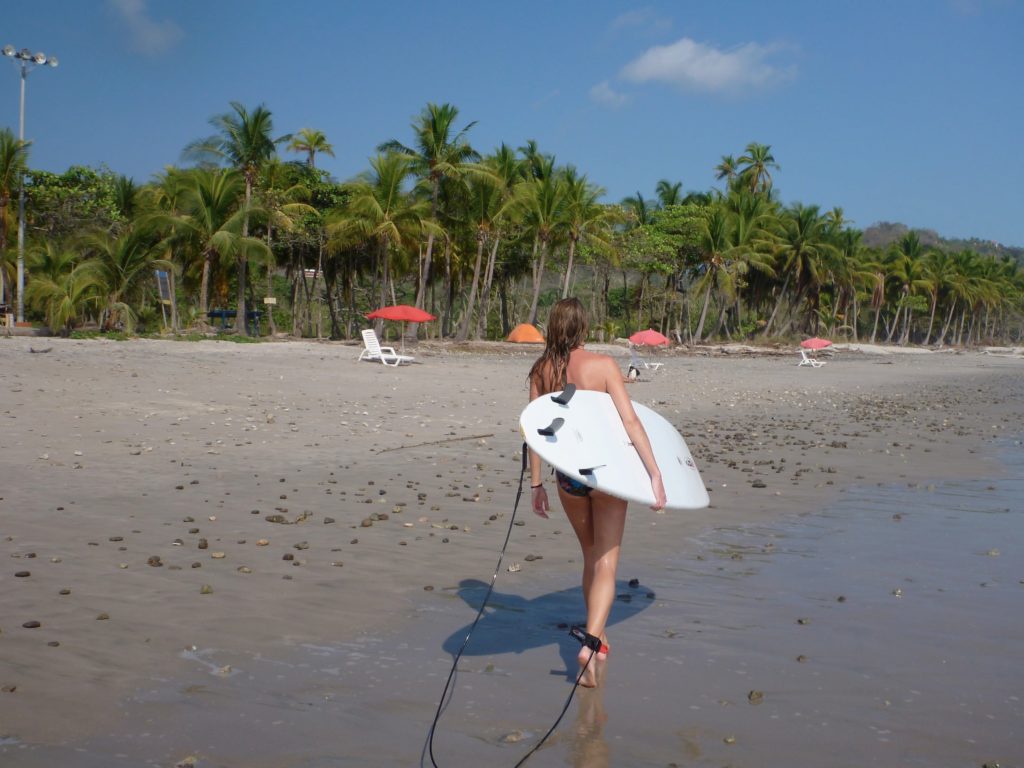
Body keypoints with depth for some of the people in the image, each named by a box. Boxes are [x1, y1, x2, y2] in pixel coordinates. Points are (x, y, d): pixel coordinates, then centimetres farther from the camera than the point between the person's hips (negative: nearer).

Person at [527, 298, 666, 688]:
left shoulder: (540, 370, 0)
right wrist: (655, 474, -13)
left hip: (567, 475, 4)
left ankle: (598, 638, 32)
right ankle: (591, 642, -16)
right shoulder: (602, 365, -10)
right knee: (606, 563, 1)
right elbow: (631, 423, -15)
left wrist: (536, 484, 8)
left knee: (591, 557, 21)